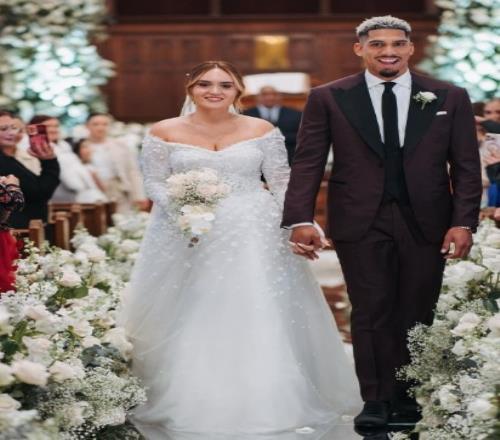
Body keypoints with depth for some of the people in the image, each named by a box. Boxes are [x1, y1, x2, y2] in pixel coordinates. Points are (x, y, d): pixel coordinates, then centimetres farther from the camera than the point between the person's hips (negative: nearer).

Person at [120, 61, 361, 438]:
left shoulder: (262, 131, 4)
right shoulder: (165, 133, 3)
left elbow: (283, 183, 4)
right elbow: (155, 183, 2)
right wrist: (181, 211, -15)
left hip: (254, 237, 1)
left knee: (258, 321, -2)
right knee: (192, 323, 0)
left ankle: (256, 404, 9)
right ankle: (189, 406, 10)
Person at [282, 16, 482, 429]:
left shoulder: (450, 98, 4)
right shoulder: (328, 98, 2)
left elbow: (466, 166, 4)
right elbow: (307, 163, -1)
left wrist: (464, 223, -6)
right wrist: (300, 220, -11)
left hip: (426, 224, 1)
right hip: (361, 224, -1)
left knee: (417, 315, 6)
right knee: (371, 313, 1)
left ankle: (405, 396, 18)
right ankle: (376, 400, 10)